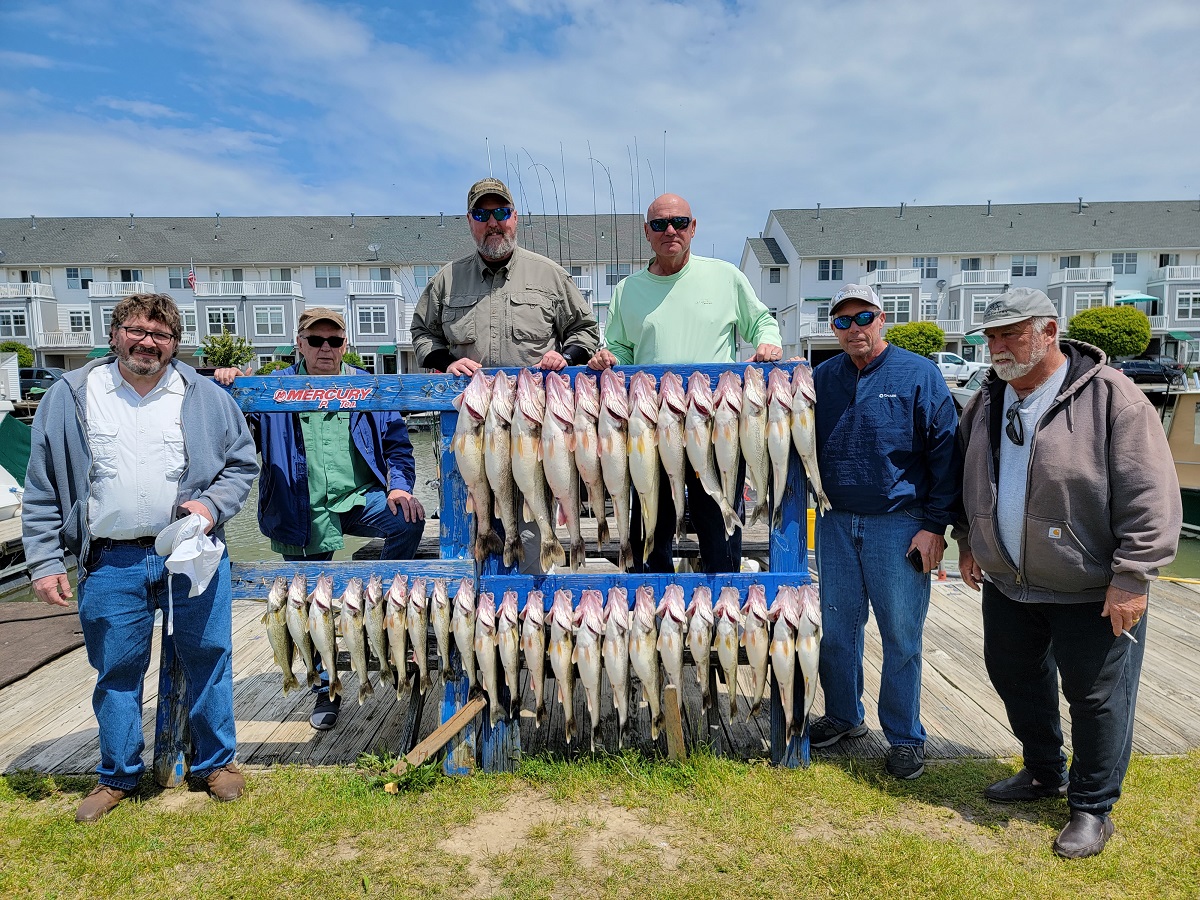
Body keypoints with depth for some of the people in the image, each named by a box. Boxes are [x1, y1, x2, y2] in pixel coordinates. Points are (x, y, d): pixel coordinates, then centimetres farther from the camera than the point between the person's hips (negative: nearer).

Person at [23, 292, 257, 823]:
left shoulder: (205, 397, 3)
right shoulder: (69, 397, 4)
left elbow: (242, 463, 9)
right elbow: (42, 491, 5)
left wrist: (212, 505, -9)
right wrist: (44, 563, 1)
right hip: (110, 565, 0)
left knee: (208, 659, 8)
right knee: (116, 671, 11)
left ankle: (217, 761, 29)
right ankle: (118, 775, 32)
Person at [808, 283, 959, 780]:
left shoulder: (919, 375, -4)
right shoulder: (821, 378, 7)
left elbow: (945, 453, -5)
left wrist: (935, 524, -9)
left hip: (898, 525, -4)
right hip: (835, 524, 4)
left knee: (901, 635, 4)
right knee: (836, 627, 13)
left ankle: (905, 736, 20)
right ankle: (843, 715, 32)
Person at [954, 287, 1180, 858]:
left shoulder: (1111, 398, -15)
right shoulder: (986, 404, 6)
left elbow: (1151, 497, -17)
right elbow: (968, 481, 18)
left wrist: (1132, 577, -19)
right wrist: (969, 542, 14)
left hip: (1092, 591, -6)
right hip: (1006, 583, 7)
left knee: (1097, 698, 6)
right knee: (1016, 680, 19)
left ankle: (1091, 808, 26)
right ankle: (1044, 773, 42)